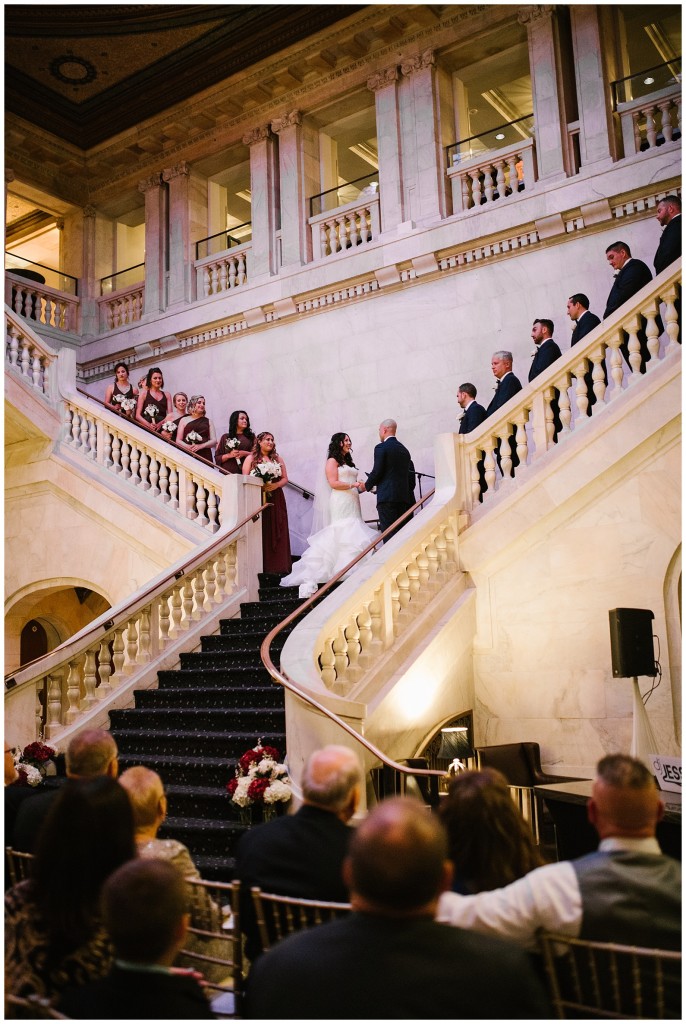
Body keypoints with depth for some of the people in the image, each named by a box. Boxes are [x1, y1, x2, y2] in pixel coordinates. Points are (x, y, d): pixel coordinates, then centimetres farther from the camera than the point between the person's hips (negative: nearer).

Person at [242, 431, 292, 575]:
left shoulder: (277, 459, 16)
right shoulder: (251, 458, 5)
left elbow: (285, 478, 12)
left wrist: (274, 485, -8)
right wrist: (260, 486, -16)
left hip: (276, 500, 3)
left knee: (277, 532, 1)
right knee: (260, 533, -7)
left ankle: (277, 566, 4)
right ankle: (261, 566, -4)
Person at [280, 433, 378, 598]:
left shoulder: (348, 462, 24)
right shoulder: (332, 461, 0)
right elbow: (333, 483, -11)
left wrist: (361, 487, 7)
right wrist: (354, 485, -12)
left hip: (352, 503, 8)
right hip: (340, 504, -8)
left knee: (352, 534, -2)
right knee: (341, 533, -13)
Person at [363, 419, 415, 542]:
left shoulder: (381, 448, -3)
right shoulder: (404, 449, 18)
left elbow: (377, 472, -9)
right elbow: (411, 475, 17)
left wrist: (366, 486, 7)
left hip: (386, 496, -7)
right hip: (404, 497, 7)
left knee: (389, 534, -10)